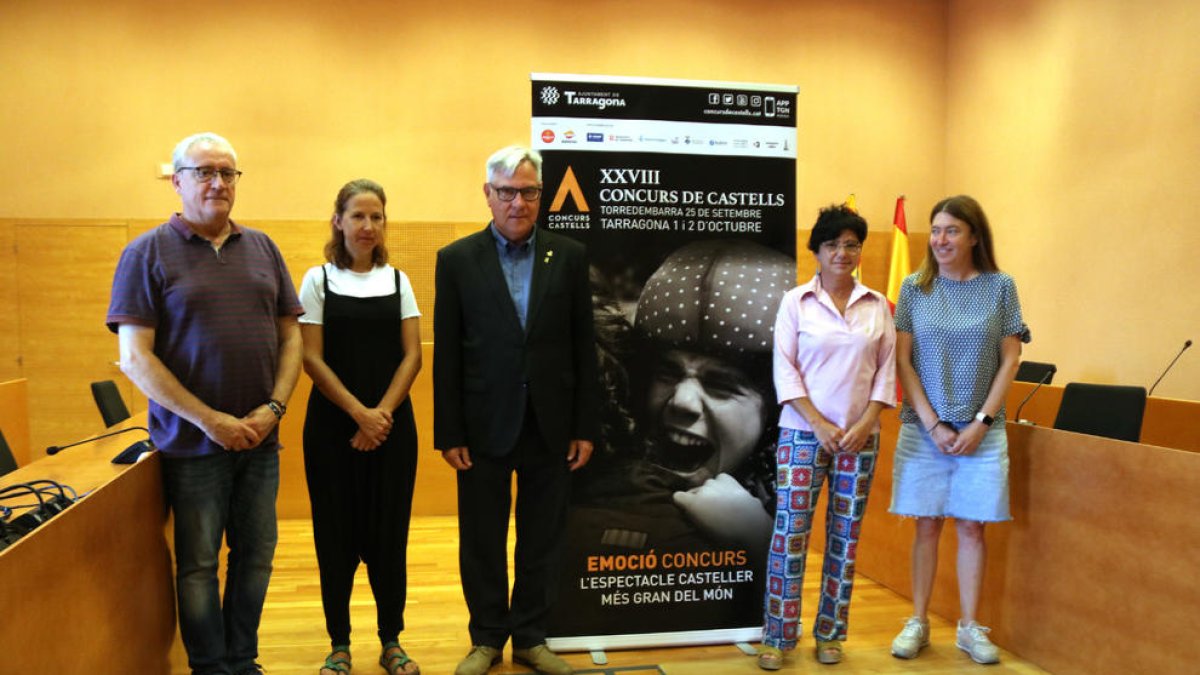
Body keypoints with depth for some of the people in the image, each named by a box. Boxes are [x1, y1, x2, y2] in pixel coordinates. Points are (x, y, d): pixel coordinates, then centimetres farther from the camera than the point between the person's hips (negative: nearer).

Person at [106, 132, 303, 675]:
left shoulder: (261, 248, 7)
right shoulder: (148, 252, -4)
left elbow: (291, 336, 8)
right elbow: (134, 357, -10)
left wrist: (273, 408, -6)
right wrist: (209, 420, -14)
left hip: (260, 440, 4)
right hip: (192, 443, -3)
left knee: (255, 557, 12)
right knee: (198, 565, 8)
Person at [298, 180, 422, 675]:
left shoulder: (398, 280, 7)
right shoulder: (318, 279, 1)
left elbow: (411, 356, 2)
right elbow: (312, 359, -5)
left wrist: (382, 414, -11)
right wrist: (359, 413, -13)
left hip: (392, 424, 2)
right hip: (332, 425, -1)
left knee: (389, 533, 5)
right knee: (336, 534, 4)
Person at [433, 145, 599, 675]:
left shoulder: (569, 256, 3)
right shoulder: (457, 259, -1)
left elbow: (583, 347, 2)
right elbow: (446, 354, -2)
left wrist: (585, 427, 0)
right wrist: (448, 432, -5)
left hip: (550, 426, 1)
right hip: (485, 426, -1)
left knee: (542, 541, 12)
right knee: (481, 541, 11)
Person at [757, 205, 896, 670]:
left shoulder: (878, 305, 7)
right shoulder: (796, 301, 1)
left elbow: (887, 370, 6)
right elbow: (784, 370, -4)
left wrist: (865, 424, -7)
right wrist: (820, 424, -11)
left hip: (860, 436, 3)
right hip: (803, 431, -2)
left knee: (846, 536, 7)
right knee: (789, 532, -4)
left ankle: (830, 633, 21)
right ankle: (778, 636, 8)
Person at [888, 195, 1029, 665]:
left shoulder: (1000, 286, 1)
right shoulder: (914, 287, 1)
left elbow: (1009, 360, 1)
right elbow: (903, 361, -1)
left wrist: (980, 422, -7)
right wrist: (934, 424, -8)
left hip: (981, 430, 0)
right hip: (924, 427, 0)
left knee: (972, 526, 6)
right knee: (927, 524, 6)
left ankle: (970, 627, 19)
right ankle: (918, 622, 18)